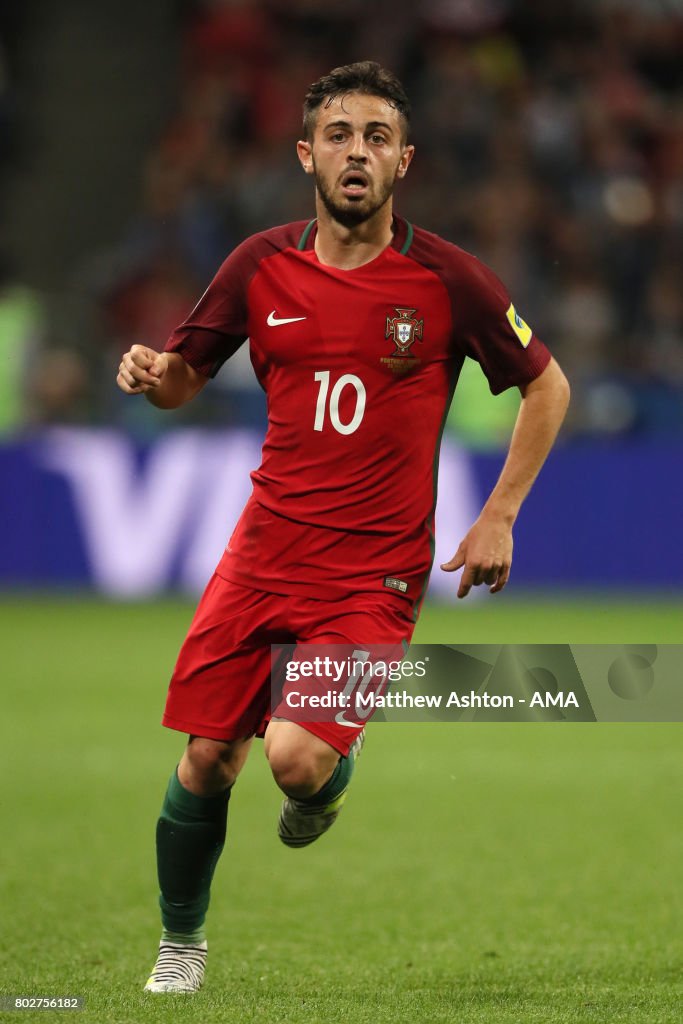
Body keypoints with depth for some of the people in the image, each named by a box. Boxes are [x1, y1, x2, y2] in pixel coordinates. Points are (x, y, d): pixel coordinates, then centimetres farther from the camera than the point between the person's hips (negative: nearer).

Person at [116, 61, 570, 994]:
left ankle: (332, 775, 19)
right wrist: (154, 374, -12)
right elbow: (186, 377, 13)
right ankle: (181, 943, 26)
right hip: (264, 552, 3)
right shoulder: (262, 265, 1)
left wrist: (498, 517, 0)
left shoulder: (445, 278, -6)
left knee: (297, 757, -20)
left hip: (374, 570, -3)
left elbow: (547, 385, 6)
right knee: (206, 758, 2)